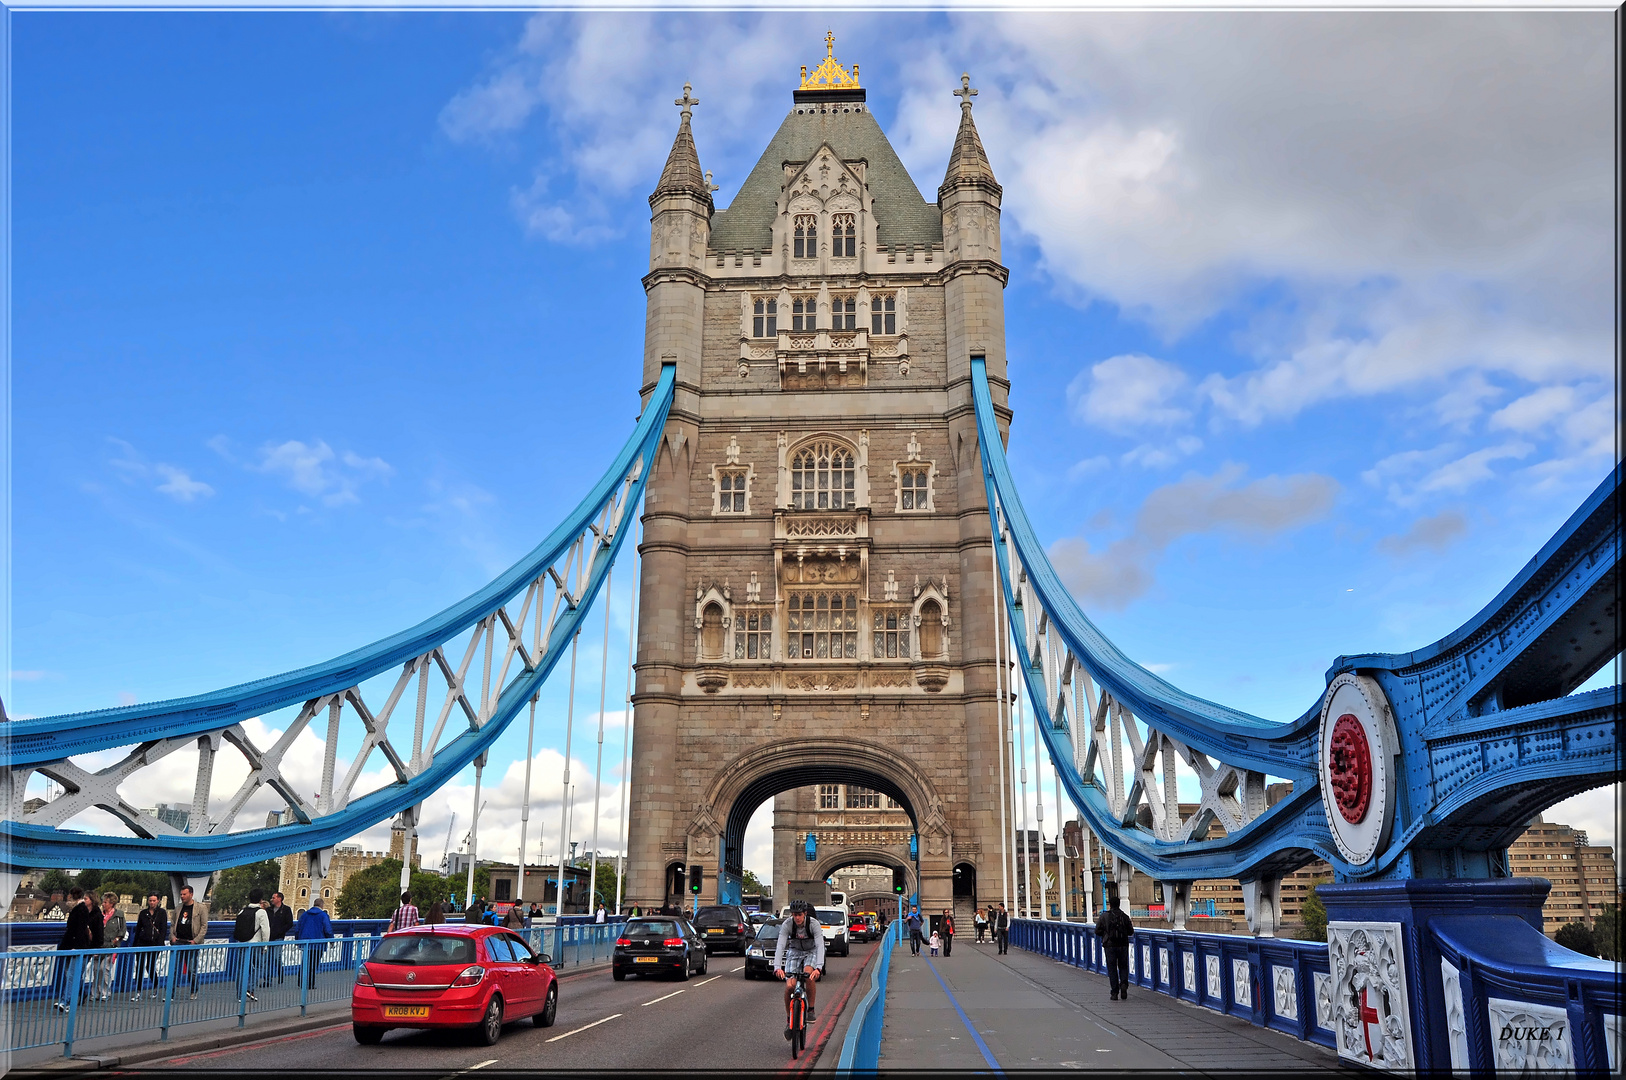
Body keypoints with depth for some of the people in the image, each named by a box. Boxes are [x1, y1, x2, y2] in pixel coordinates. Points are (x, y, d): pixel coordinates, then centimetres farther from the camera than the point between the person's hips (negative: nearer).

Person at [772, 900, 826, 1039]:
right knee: (789, 986, -17)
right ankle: (789, 1019, 4)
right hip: (794, 952, 1)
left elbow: (820, 946, -35)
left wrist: (819, 967, -49)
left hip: (811, 952, -1)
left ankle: (811, 1009, -13)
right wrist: (777, 967, -45)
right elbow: (780, 946, -30)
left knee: (809, 975, -32)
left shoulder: (814, 923, -27)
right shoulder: (787, 924, -23)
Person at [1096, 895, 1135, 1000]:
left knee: (1112, 969, 5)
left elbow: (1097, 932, -4)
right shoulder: (1124, 916, 0)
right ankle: (1124, 984, -11)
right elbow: (1131, 932, 3)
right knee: (1123, 967, 14)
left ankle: (1115, 992, 3)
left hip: (1110, 945, -1)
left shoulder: (1103, 916, -5)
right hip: (1123, 945, 1)